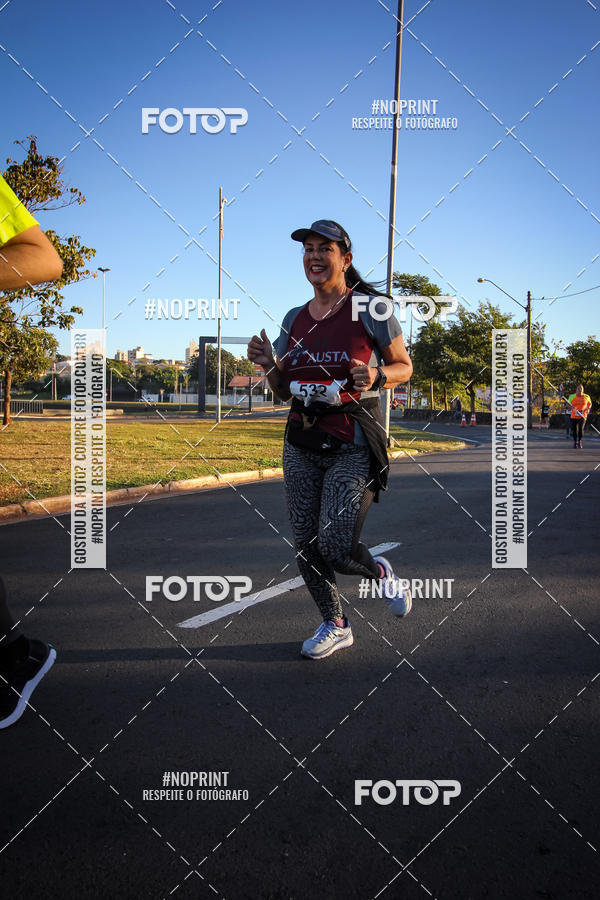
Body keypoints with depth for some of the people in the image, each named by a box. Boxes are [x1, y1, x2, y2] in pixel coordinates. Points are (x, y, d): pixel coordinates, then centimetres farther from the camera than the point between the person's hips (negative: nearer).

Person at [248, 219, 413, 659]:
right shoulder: (295, 319, 10)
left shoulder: (371, 307, -4)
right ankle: (335, 625, 28)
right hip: (302, 444, 6)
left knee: (335, 550, -13)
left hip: (354, 445, -5)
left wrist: (376, 376, -18)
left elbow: (404, 366, 3)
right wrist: (269, 364, -5)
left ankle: (381, 571, 22)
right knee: (307, 547, 7)